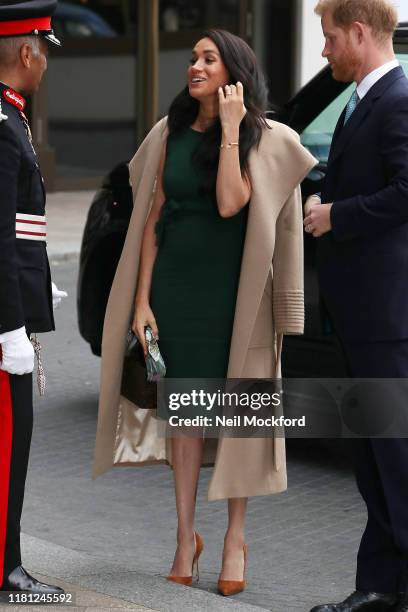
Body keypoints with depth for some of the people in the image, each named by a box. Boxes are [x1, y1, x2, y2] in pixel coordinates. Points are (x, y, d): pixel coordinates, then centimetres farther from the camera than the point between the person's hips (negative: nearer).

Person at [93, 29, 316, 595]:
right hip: (174, 286, 3)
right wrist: (141, 300, 1)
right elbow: (152, 220, 6)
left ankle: (235, 537, 11)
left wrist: (231, 129, -17)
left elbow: (230, 203, -19)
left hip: (231, 290, -3)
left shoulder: (262, 139, -3)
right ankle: (186, 535, 16)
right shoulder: (171, 134, 7)